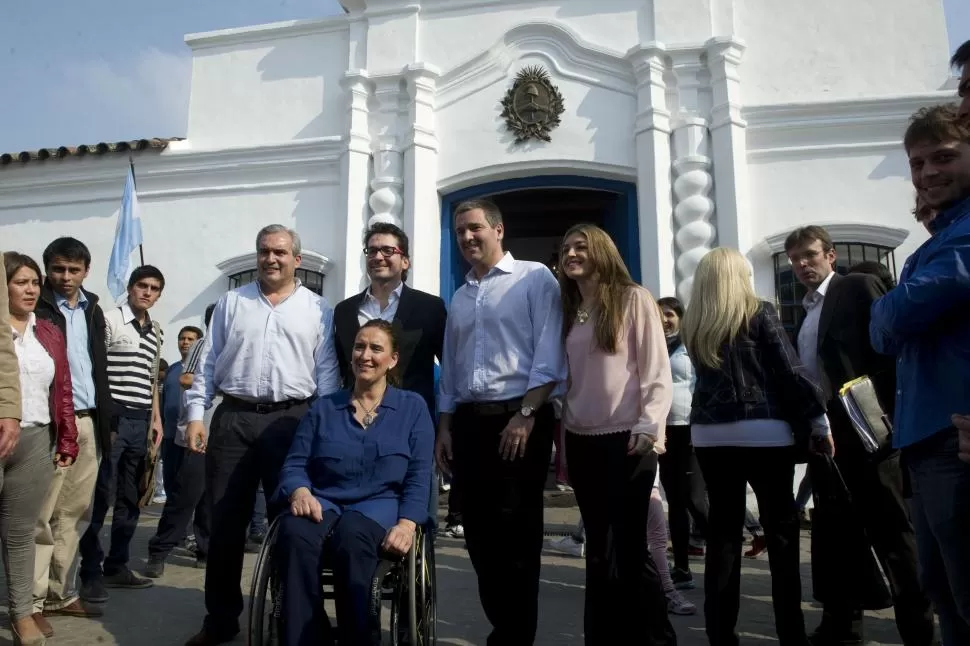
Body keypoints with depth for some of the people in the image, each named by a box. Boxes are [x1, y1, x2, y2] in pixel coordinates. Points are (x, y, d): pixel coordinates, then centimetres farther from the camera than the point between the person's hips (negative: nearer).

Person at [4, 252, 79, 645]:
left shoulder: (50, 334, 13)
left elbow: (62, 390, 11)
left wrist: (67, 441, 7)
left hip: (35, 442, 3)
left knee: (21, 532, 8)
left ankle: (22, 613, 14)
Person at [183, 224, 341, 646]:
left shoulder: (318, 309, 6)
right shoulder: (230, 303, 11)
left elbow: (327, 373, 3)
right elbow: (207, 363, 9)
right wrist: (196, 415, 1)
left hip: (292, 420, -1)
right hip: (233, 419, 2)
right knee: (225, 520, 8)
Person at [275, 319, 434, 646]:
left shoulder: (413, 407, 12)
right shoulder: (323, 408, 18)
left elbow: (419, 477, 3)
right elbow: (294, 464, 9)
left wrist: (408, 523, -16)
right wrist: (300, 492, -15)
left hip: (379, 507, -2)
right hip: (324, 503, 2)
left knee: (352, 533, -38)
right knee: (294, 531, -35)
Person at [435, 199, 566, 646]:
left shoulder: (534, 278, 0)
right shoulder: (459, 298, 20)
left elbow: (549, 355, -9)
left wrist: (525, 415, -17)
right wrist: (445, 428, 13)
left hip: (519, 418, -6)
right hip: (468, 422, 6)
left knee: (515, 536, -2)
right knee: (480, 535, 10)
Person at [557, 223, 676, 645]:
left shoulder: (633, 300, -1)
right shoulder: (569, 311, 15)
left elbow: (657, 371, -7)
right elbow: (566, 378, 14)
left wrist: (649, 426, -17)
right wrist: (561, 434, 9)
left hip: (625, 439, -5)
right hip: (581, 442, 5)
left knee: (629, 546, -2)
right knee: (598, 549, 11)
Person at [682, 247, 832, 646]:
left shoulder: (692, 325, 8)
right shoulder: (759, 314, -3)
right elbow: (791, 371, -6)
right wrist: (819, 420, -1)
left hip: (710, 434, 4)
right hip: (763, 431, -4)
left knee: (722, 531, 8)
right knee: (781, 531, 6)